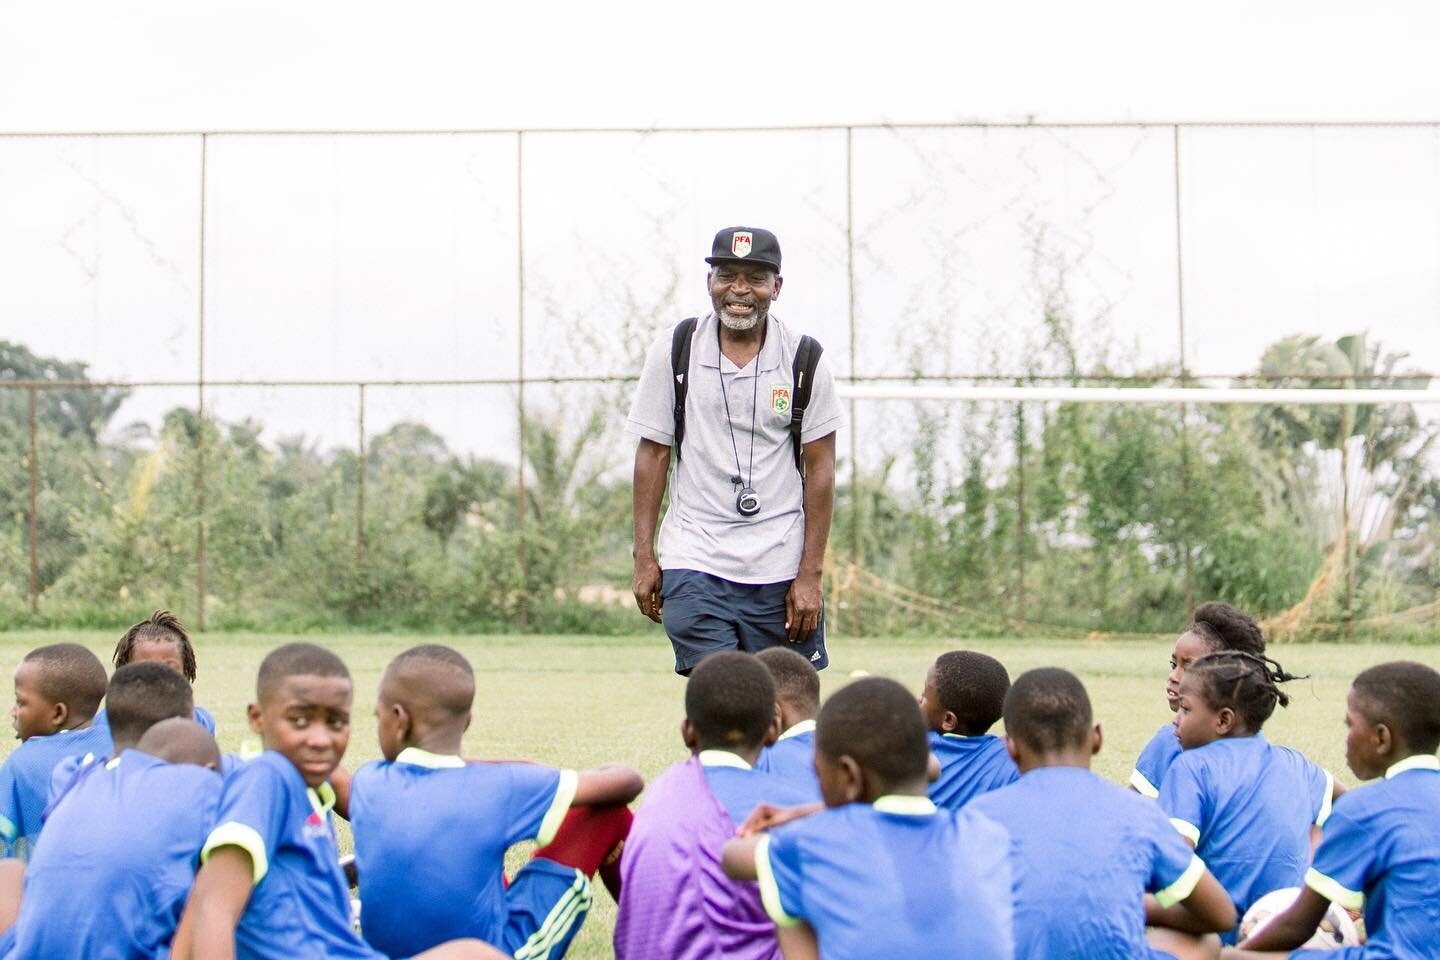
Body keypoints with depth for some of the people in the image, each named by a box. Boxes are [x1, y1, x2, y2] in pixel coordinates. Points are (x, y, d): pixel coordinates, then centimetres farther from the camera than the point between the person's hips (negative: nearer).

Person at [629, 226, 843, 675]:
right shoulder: (673, 352, 2)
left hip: (780, 569, 1)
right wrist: (644, 558, 1)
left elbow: (820, 469, 1)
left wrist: (810, 574, -4)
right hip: (694, 562, 0)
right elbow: (653, 454, 6)